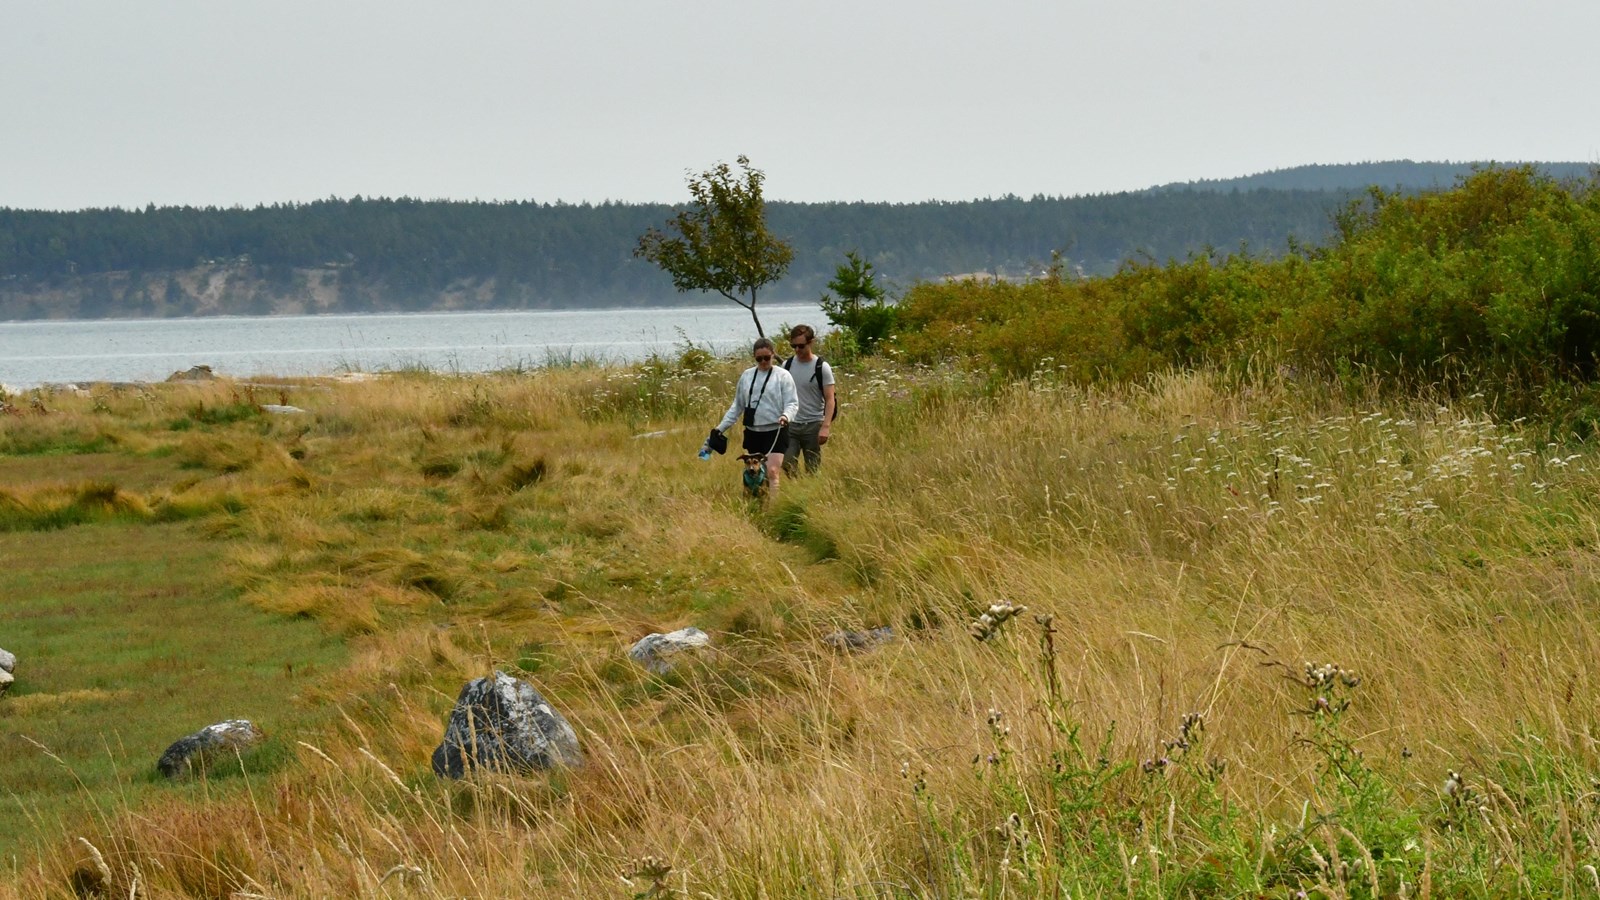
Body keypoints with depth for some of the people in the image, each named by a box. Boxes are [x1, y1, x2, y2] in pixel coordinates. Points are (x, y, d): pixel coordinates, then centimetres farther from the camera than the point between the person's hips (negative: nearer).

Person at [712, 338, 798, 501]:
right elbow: (737, 405, 17)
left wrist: (786, 416, -29)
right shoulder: (747, 376, 11)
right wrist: (722, 427, 13)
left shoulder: (782, 376, -3)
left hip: (775, 432, -5)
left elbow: (792, 403, -7)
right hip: (752, 432, 5)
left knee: (771, 472, -16)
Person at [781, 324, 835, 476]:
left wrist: (826, 426, -20)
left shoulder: (821, 367, -7)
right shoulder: (787, 365, 5)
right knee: (787, 464, -6)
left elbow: (829, 399, -9)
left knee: (813, 469, 2)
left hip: (813, 425, -3)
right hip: (790, 424, 3)